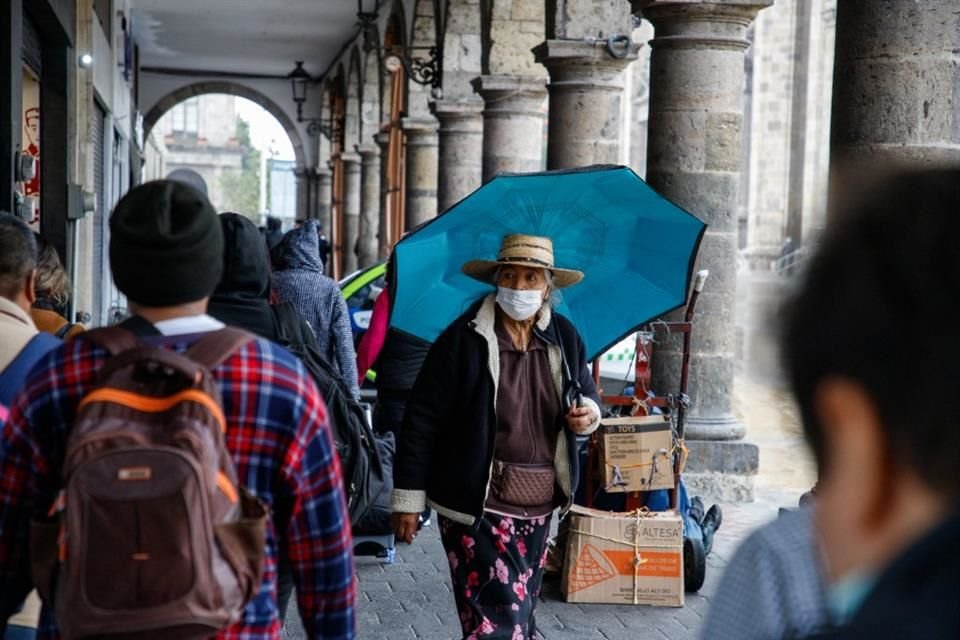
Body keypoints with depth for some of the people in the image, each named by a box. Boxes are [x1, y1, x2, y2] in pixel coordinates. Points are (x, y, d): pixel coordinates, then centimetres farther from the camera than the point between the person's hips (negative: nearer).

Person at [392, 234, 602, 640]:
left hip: (540, 507, 6)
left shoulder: (564, 337, 6)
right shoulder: (463, 339, -10)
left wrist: (589, 413, -5)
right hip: (479, 508, -6)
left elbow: (587, 394, 21)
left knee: (520, 606, 18)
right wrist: (408, 497, -9)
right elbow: (421, 419, -8)